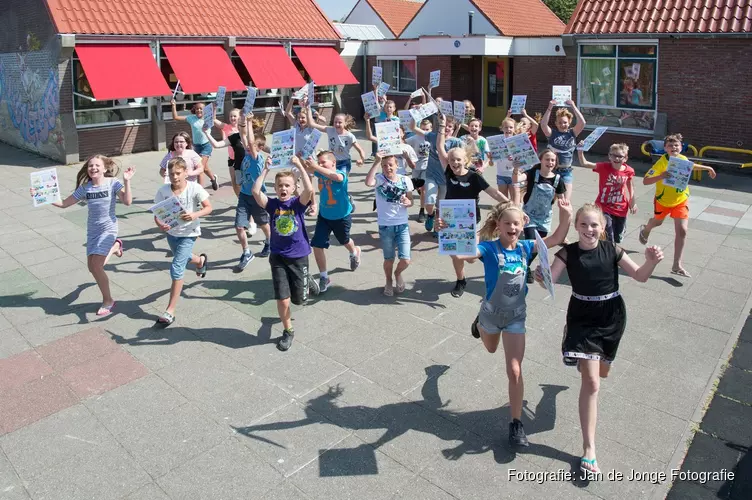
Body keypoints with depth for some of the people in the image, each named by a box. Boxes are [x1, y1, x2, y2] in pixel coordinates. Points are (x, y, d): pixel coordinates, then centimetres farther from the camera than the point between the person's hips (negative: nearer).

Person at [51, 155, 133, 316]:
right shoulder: (84, 188, -1)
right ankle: (114, 246, 40)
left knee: (96, 266, -13)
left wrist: (126, 181, -29)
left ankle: (108, 301, 8)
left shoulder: (113, 183, -12)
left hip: (108, 229, -5)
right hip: (92, 230, 5)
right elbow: (64, 203, 4)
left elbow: (127, 202, -24)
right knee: (92, 267, 11)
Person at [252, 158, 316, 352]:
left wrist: (299, 165, -24)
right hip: (278, 257, 1)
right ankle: (288, 331, 21)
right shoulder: (272, 204, -3)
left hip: (298, 256, -1)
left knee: (299, 299, 11)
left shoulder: (298, 203, -7)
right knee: (282, 299, -3)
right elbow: (255, 191, -20)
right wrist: (266, 169, -18)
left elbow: (309, 190, -28)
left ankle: (306, 281, 46)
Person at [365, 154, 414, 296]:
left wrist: (407, 202, -17)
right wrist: (377, 162, -32)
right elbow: (368, 182, -33)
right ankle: (389, 282, 41)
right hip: (385, 226, -1)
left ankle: (398, 273, 32)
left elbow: (410, 201, 7)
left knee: (405, 260, -4)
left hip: (402, 225, 1)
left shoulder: (405, 180, -1)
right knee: (389, 259, 11)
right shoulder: (379, 179, -8)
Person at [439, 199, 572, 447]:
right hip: (492, 312, -1)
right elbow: (465, 253, -39)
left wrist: (565, 215, -25)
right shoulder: (489, 248, -21)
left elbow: (556, 239, -9)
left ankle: (516, 423, 10)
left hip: (516, 316, 1)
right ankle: (480, 322, 67)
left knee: (515, 371, -3)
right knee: (491, 349, 32)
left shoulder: (525, 247, -8)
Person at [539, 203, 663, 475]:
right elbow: (549, 281, -21)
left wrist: (652, 261, -23)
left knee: (602, 372, 23)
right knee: (591, 382, -9)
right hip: (582, 319, -3)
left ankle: (583, 362, 64)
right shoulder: (568, 253, -13)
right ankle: (589, 449, -2)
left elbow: (640, 276, -2)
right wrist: (540, 277, -44)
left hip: (612, 318, 3)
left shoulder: (612, 250, -8)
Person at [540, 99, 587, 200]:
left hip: (566, 172, 1)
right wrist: (549, 108, -25)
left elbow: (582, 123, -12)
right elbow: (543, 124, -20)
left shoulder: (572, 133, 3)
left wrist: (573, 106, -15)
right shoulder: (552, 133, -2)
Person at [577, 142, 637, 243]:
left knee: (618, 238, 20)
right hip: (604, 208, -3)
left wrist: (633, 203, 11)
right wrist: (580, 151, -39)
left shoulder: (629, 171, -8)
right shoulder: (604, 167, -15)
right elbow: (584, 163, -23)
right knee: (608, 238, -7)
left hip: (621, 209, 3)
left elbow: (630, 187, 9)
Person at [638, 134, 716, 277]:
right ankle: (645, 230, 63)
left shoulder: (683, 159, -9)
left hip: (681, 201, 3)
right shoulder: (661, 163, -26)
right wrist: (661, 176, -48)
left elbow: (691, 166, 17)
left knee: (682, 230, -9)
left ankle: (677, 265, -4)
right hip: (663, 201, -3)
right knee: (657, 222, 24)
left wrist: (708, 168, 27)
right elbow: (645, 181, -33)